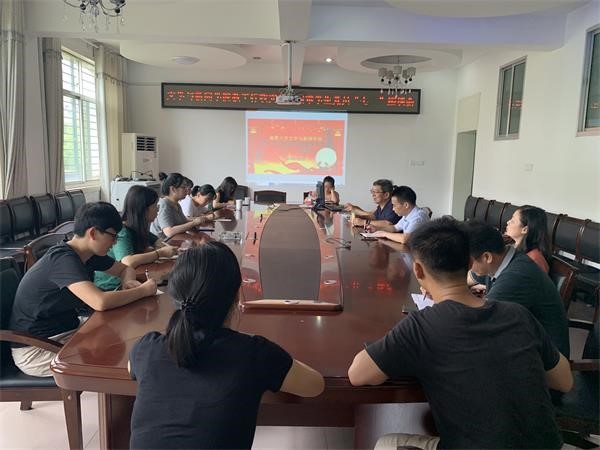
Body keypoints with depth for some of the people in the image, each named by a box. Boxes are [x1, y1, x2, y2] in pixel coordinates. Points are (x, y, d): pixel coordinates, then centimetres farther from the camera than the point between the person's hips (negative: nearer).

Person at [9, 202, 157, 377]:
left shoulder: (90, 254, 0)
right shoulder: (63, 259, -26)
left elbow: (125, 269, 15)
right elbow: (100, 302, -38)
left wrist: (128, 281, -9)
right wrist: (143, 291, -24)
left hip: (67, 330, 8)